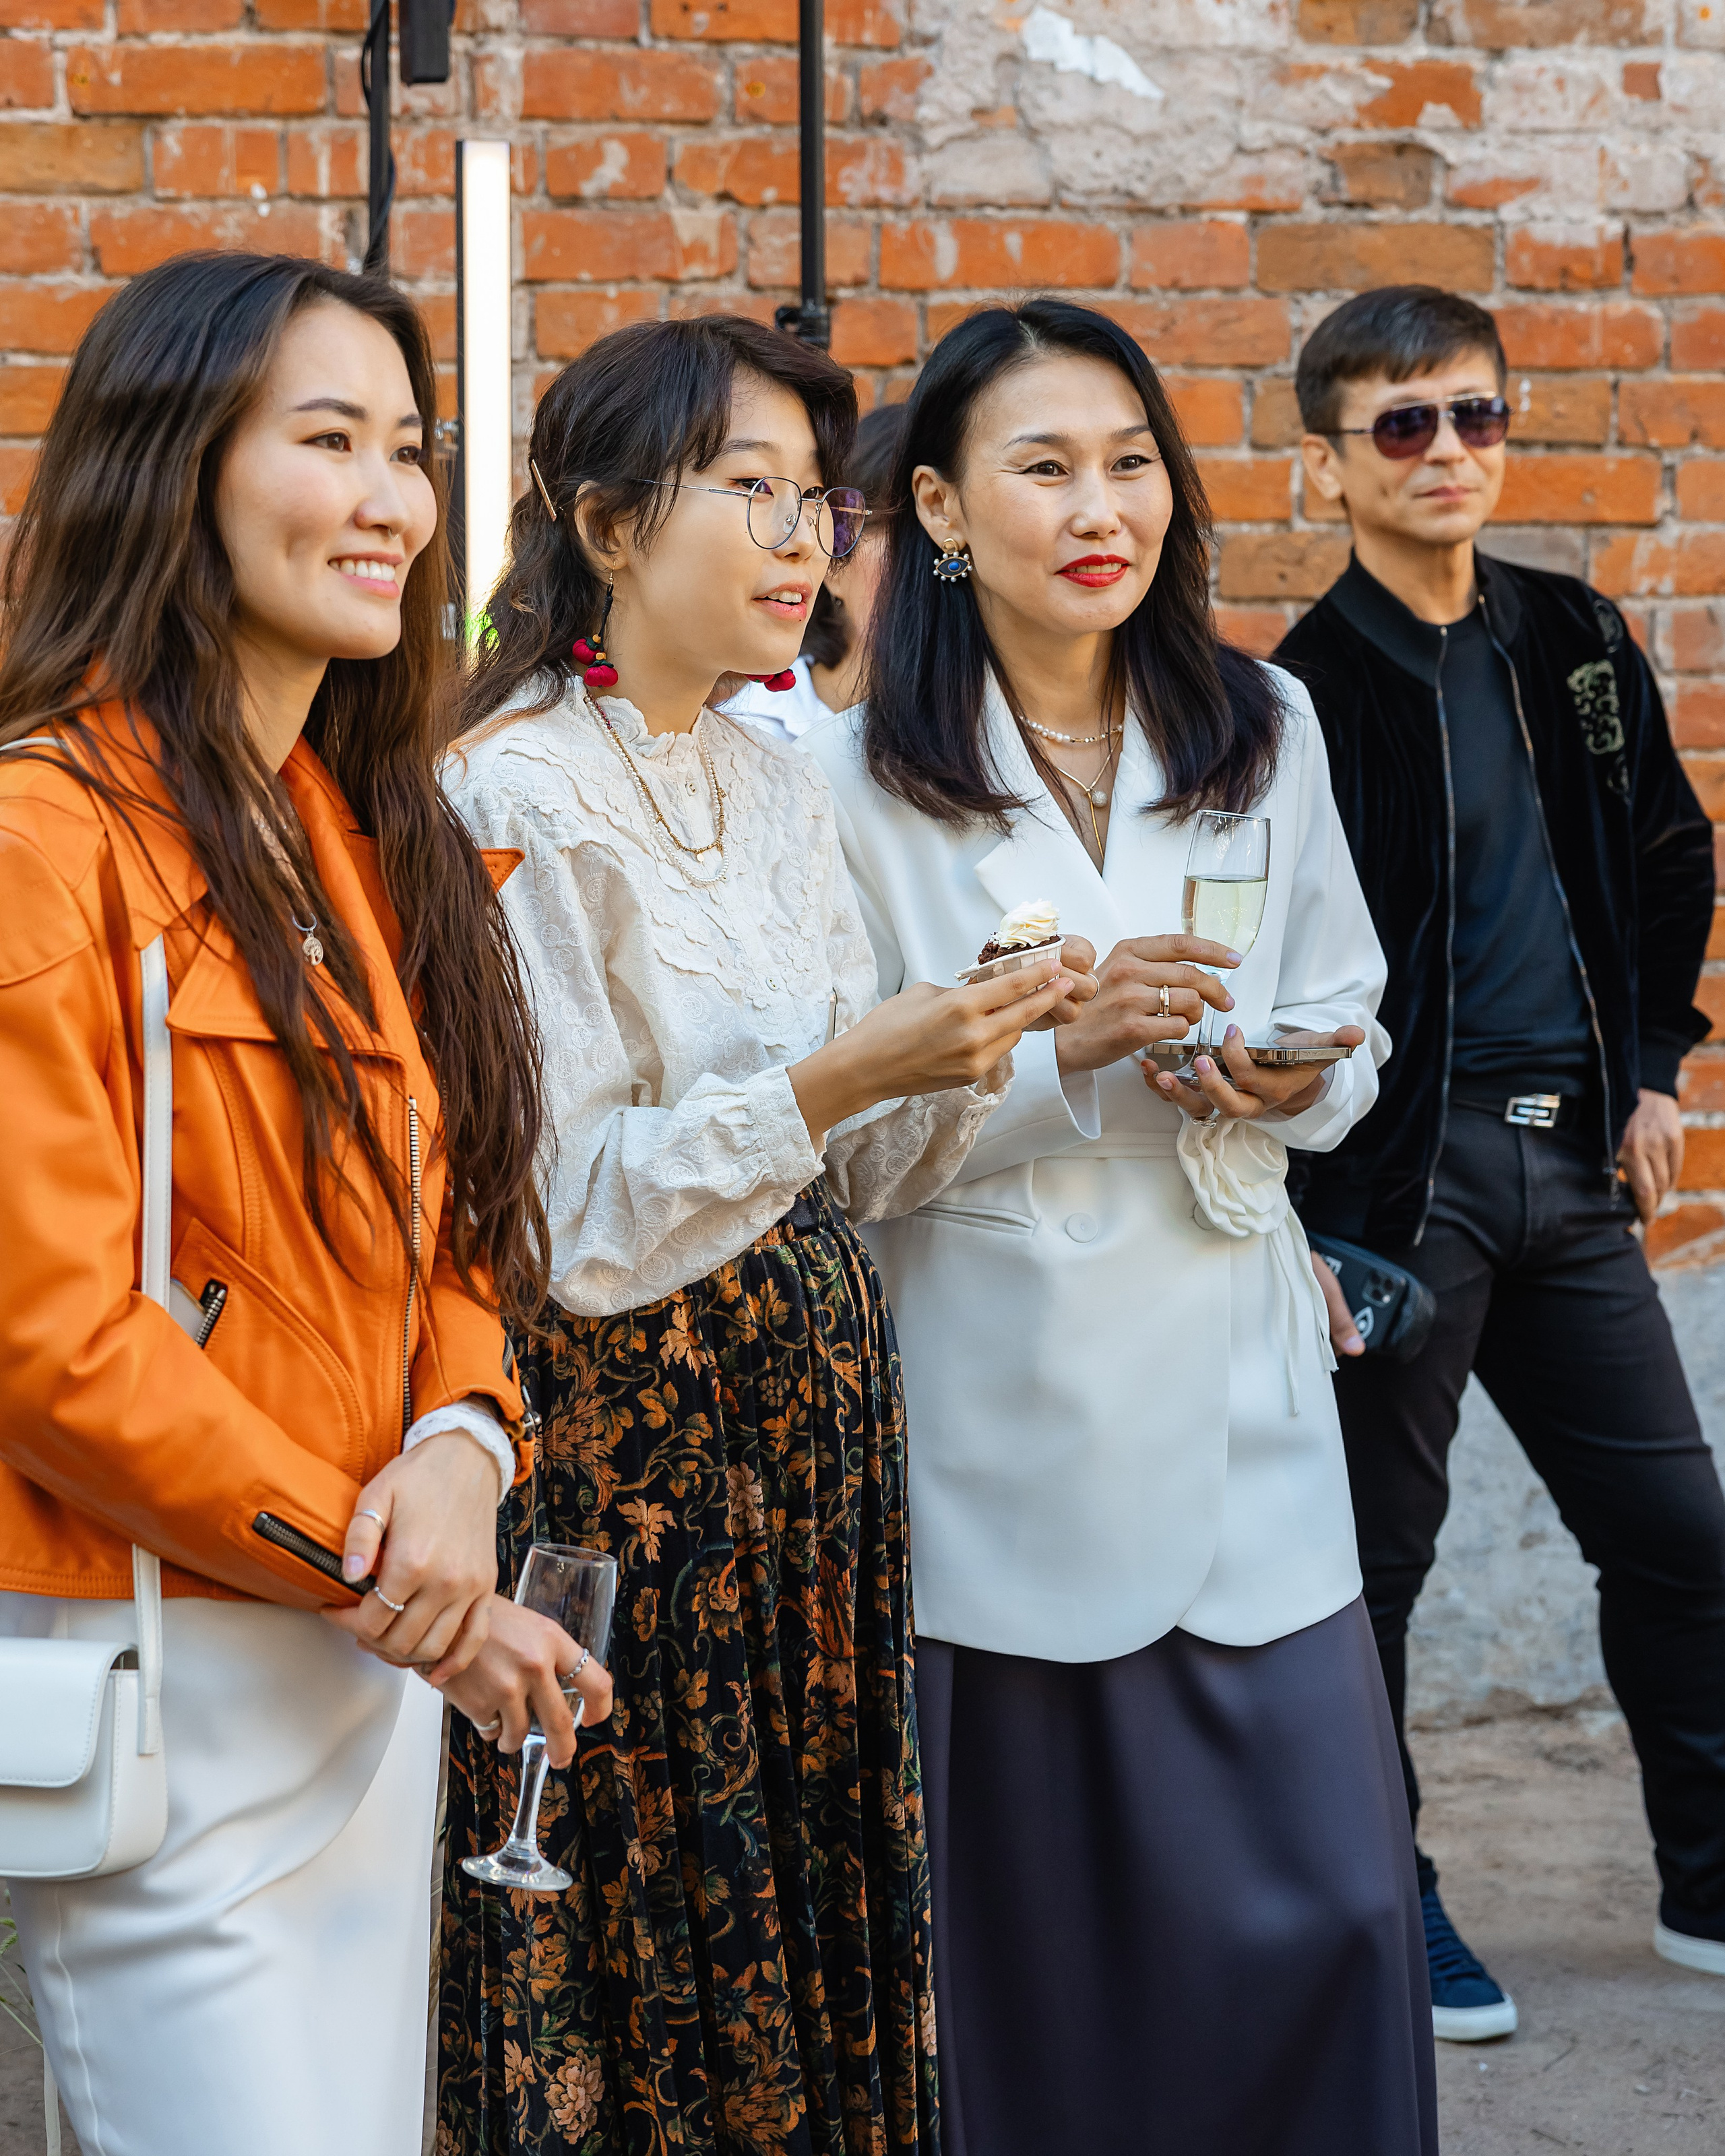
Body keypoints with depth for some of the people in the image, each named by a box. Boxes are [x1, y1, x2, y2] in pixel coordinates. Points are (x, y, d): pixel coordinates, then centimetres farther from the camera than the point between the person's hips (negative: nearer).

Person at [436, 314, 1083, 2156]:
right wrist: (827, 1080, -24)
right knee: (639, 1987, 3)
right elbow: (557, 1224, -18)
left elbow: (852, 1175, 11)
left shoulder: (780, 792, 10)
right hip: (617, 1434, -7)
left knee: (822, 1924, 13)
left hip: (814, 1414, 7)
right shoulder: (512, 804, -14)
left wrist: (964, 1056, -7)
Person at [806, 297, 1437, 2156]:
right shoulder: (855, 782, -4)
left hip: (1239, 1410, 3)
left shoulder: (1262, 733, 8)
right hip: (1000, 1436, -3)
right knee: (1035, 1945, 4)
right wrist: (1061, 1046, -18)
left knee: (1325, 1907, -2)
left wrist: (1289, 1082, -6)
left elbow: (1348, 1020, 17)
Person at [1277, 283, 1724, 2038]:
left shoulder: (1573, 641, 9)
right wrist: (1322, 1227, -15)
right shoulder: (1310, 694, -10)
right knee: (1375, 1550, 4)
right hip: (1403, 1170, -6)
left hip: (1569, 1166, 6)